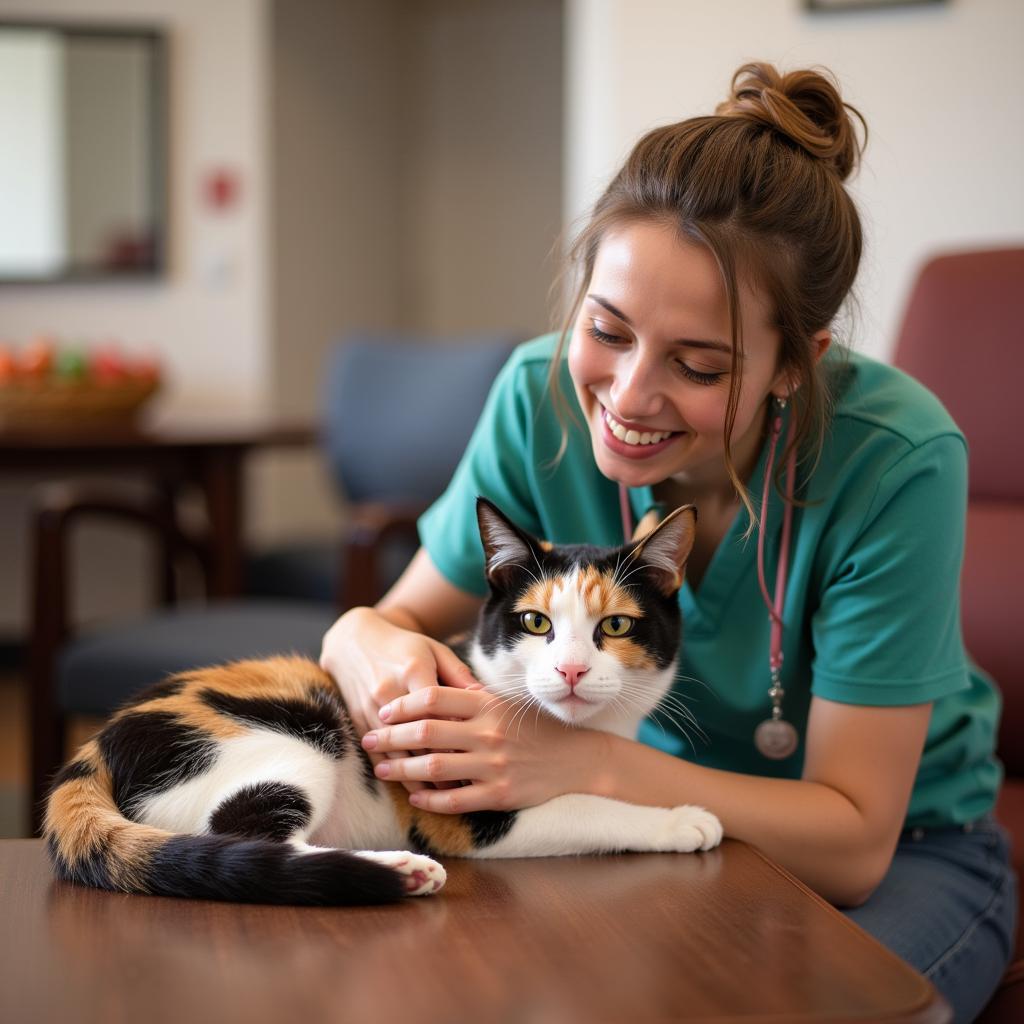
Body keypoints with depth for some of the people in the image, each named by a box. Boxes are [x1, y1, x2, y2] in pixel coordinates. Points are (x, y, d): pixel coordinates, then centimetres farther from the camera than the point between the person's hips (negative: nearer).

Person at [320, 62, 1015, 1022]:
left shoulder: (896, 460, -28)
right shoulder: (543, 396, -18)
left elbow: (853, 845, -26)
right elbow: (412, 618, -5)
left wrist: (585, 763, -38)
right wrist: (363, 639, -30)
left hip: (903, 848, -1)